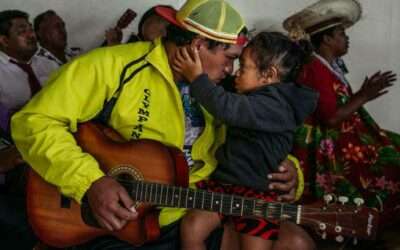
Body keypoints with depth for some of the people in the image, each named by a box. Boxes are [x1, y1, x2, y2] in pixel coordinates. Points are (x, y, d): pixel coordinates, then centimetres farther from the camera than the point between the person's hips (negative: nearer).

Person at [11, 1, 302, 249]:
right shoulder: (114, 65, -10)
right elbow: (34, 121, -14)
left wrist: (282, 168, 2)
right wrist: (90, 181, -25)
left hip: (191, 222, 6)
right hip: (113, 225, -6)